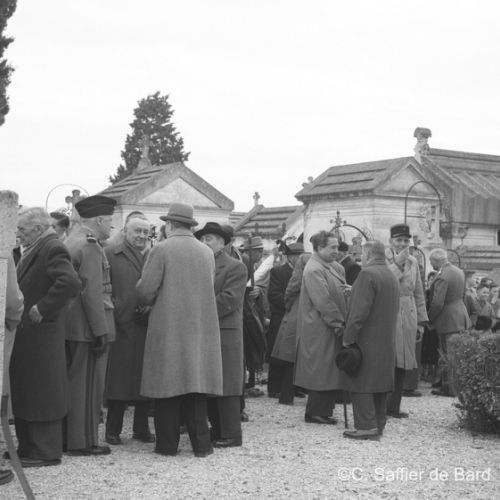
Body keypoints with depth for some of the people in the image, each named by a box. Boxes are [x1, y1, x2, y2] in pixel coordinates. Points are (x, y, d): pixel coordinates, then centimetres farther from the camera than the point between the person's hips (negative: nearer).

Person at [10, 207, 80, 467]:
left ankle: (46, 452, 9)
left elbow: (70, 283, -29)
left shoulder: (53, 249, -15)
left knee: (42, 394, -1)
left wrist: (42, 309, -23)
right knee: (23, 393, 16)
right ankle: (27, 447, 26)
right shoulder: (33, 250, 15)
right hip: (25, 334, 10)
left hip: (40, 336, -10)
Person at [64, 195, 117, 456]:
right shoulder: (90, 246, -16)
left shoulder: (71, 241, 14)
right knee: (88, 384, -2)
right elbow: (91, 293, -21)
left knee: (72, 382, 15)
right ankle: (84, 441, 4)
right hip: (89, 326, -10)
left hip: (70, 326, 10)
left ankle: (68, 435, 23)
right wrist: (101, 331, -19)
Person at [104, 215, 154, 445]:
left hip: (147, 328, 3)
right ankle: (113, 429, 12)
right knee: (118, 379, 1)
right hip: (120, 327, -3)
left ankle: (141, 428, 18)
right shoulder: (109, 254, 3)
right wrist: (113, 308, -11)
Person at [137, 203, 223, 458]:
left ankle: (167, 444, 9)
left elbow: (145, 291, -11)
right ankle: (201, 443, 10)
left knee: (168, 386, 4)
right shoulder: (207, 252, 6)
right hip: (200, 328, 4)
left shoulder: (162, 250, -9)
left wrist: (147, 303, 10)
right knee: (195, 381, 9)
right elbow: (209, 290, 10)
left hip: (168, 327, -4)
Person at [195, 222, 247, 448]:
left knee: (226, 385, -4)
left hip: (225, 334, -7)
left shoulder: (236, 267, -4)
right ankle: (217, 430, 20)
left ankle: (231, 434, 3)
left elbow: (227, 300, -14)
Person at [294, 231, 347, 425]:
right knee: (322, 371, -4)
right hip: (320, 330, -10)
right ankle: (314, 413, 6)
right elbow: (323, 301, -21)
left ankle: (323, 411, 18)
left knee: (328, 372, 11)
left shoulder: (327, 267, 16)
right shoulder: (314, 270, -16)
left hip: (330, 328, 10)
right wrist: (338, 323, -18)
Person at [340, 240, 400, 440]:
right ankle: (378, 424, 18)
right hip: (386, 341, 9)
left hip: (367, 340, -9)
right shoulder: (392, 276, 14)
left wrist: (348, 337, -17)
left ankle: (367, 426, -7)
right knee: (379, 383, 13)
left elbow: (359, 311, -21)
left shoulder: (367, 274, -15)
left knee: (361, 383, -5)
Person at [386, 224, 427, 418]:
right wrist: (397, 263, -18)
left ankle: (393, 406, 18)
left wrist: (421, 322, 12)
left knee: (402, 363, 9)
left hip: (408, 317, 5)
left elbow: (418, 293, 15)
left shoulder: (413, 262, 11)